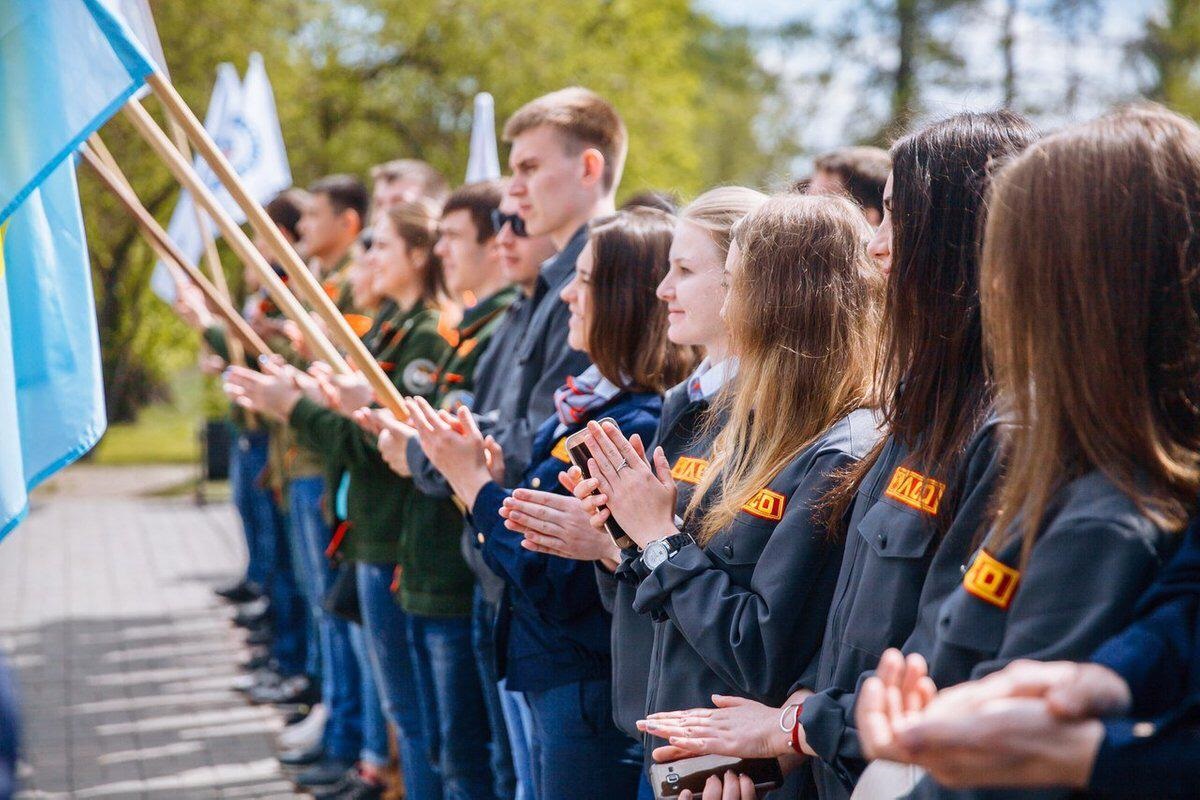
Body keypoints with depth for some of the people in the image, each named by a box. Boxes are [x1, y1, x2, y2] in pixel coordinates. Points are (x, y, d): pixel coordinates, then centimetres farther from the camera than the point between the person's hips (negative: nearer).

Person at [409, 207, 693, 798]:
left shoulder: (638, 426, -24)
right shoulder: (590, 401, 6)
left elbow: (554, 586, -24)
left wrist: (474, 480, -15)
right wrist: (491, 479, -2)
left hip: (591, 698, -9)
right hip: (553, 683, 9)